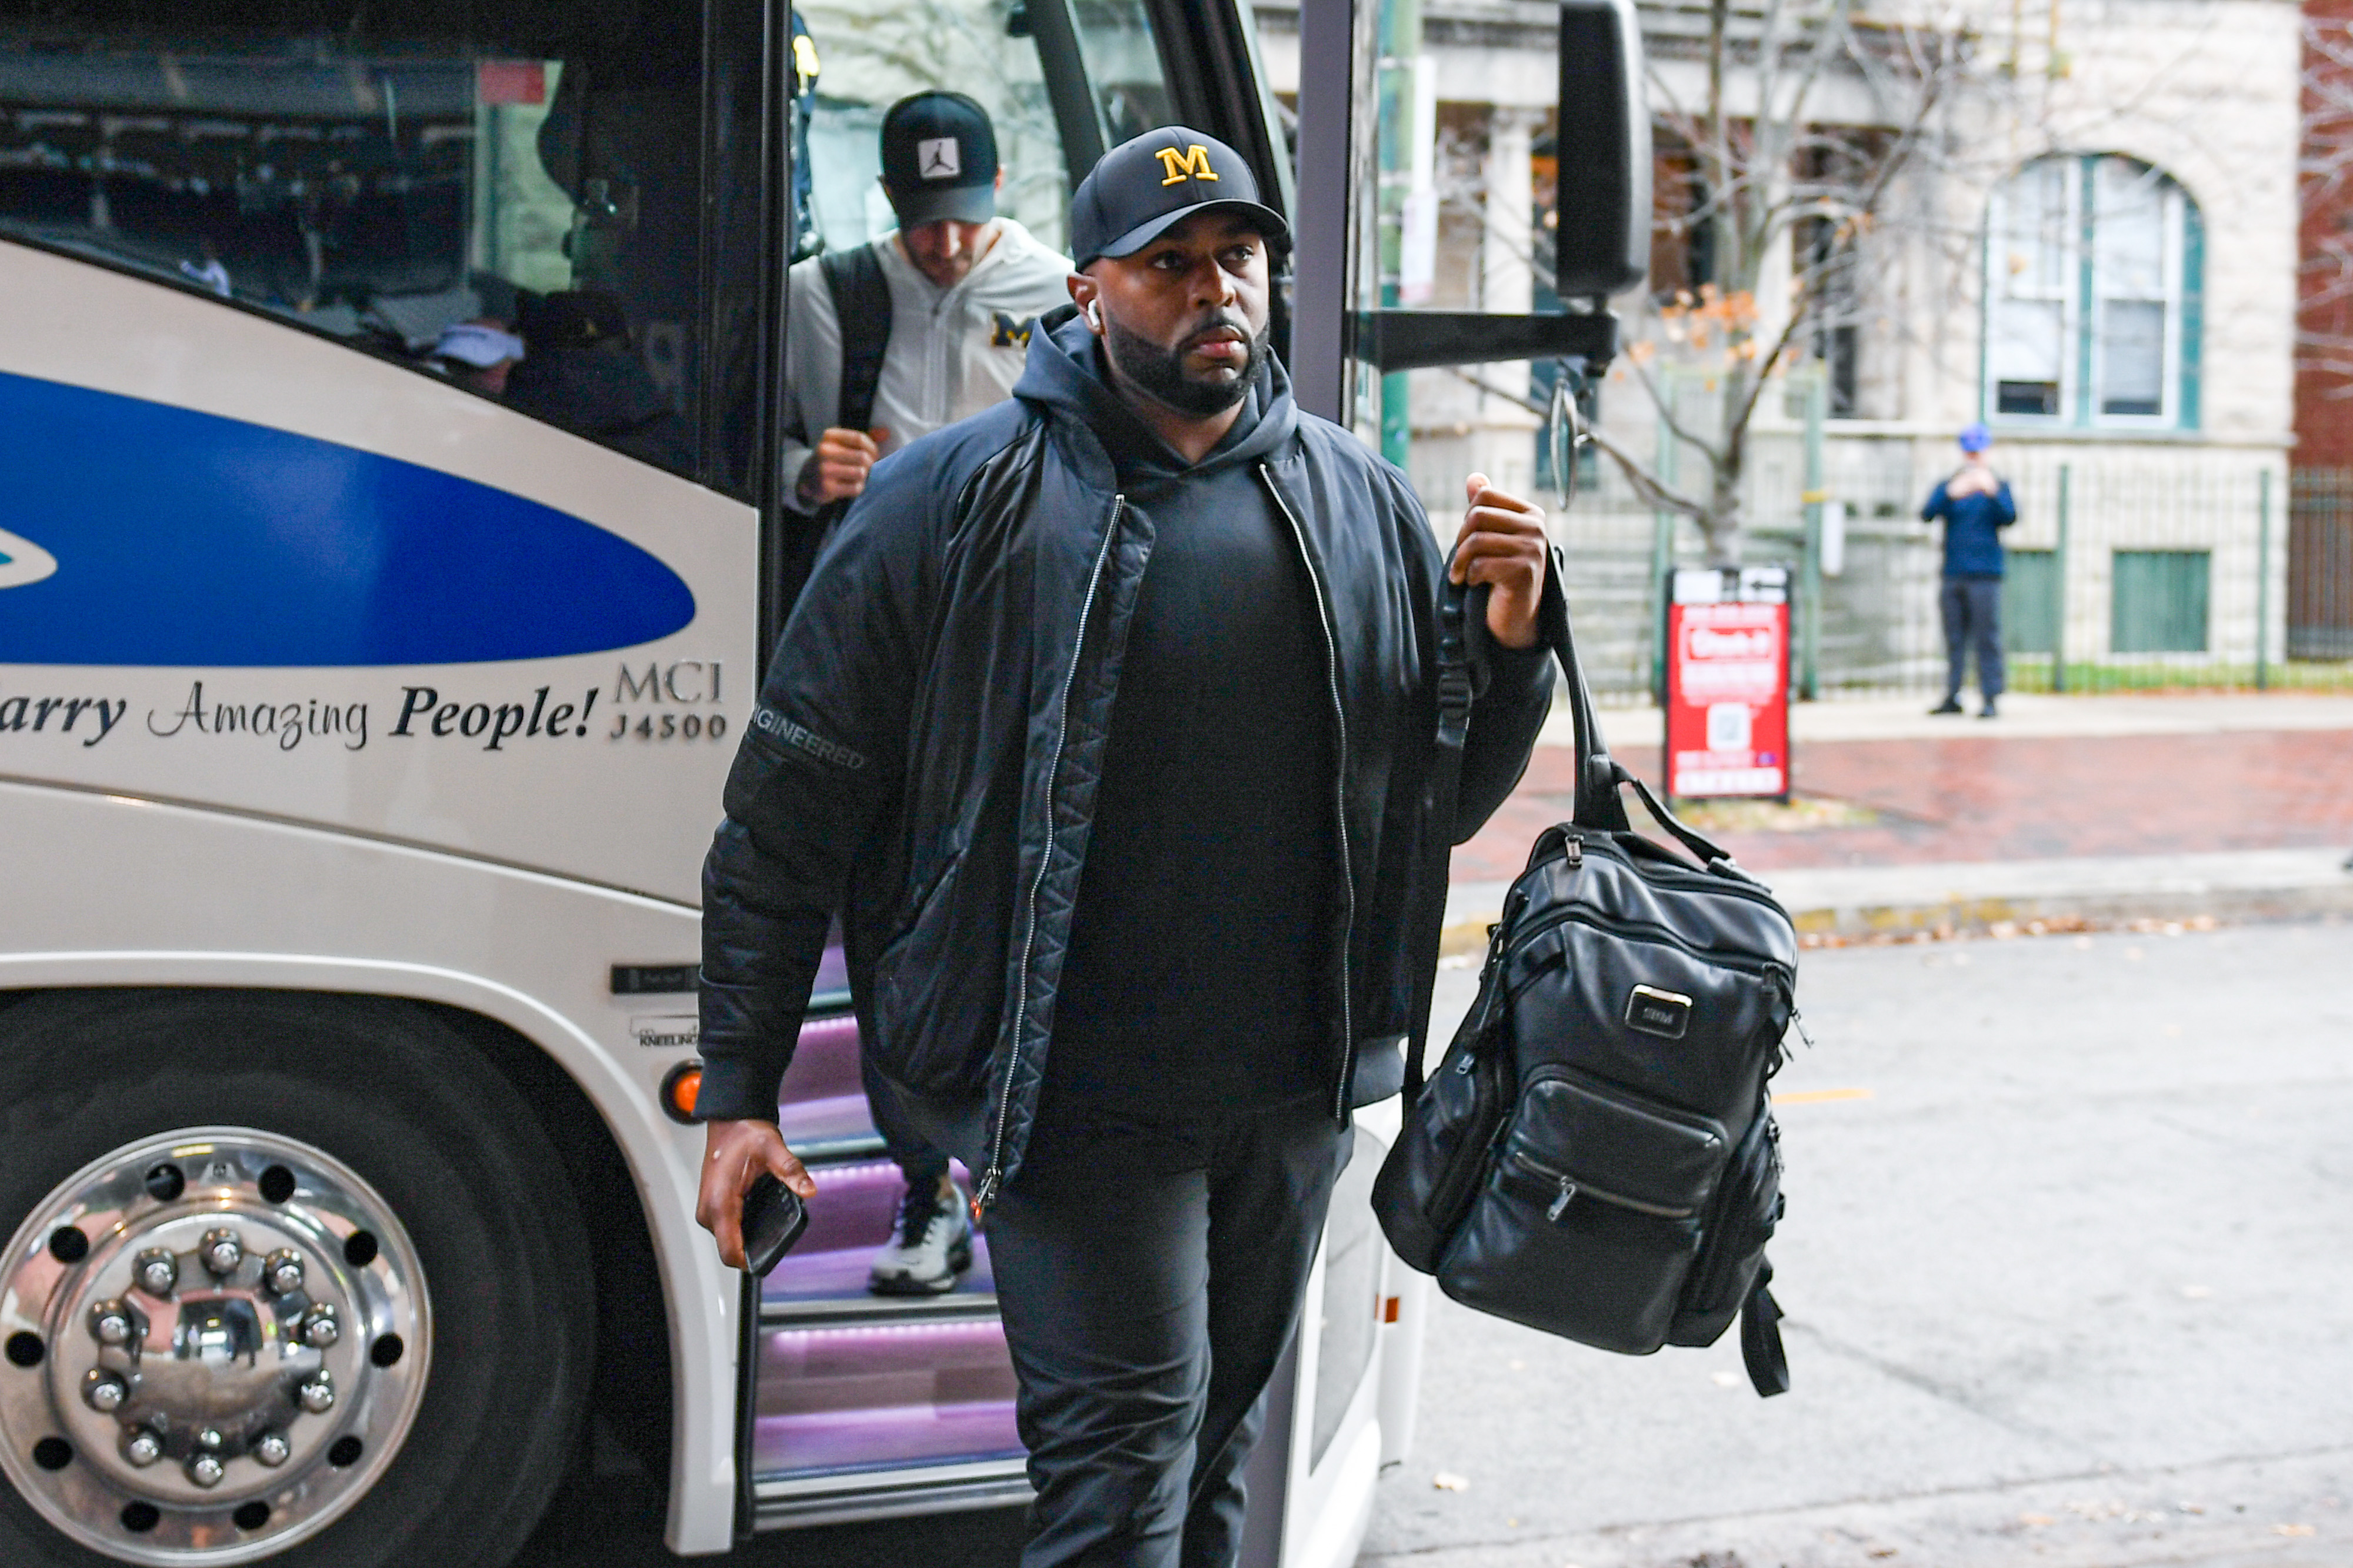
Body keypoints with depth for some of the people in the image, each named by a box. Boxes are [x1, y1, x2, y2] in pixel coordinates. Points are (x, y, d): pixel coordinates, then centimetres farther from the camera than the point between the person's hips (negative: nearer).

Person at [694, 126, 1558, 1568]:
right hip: (1079, 1095, -5)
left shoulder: (1362, 503, 8)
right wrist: (739, 1092, -6)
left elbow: (1444, 805, 14)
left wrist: (1509, 643, -6)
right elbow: (788, 813, -4)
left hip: (1295, 1094, 5)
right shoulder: (959, 499, -6)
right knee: (1126, 1450, -7)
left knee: (1218, 1446, 17)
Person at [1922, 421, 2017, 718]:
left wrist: (1992, 493, -27)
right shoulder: (1947, 487, 11)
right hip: (1954, 574, 3)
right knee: (1955, 638, 6)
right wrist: (1951, 494, -23)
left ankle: (1991, 699, -7)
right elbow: (1927, 515, -4)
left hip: (1985, 574, -3)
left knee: (1987, 638, -7)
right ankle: (1952, 696, 12)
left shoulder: (1998, 486, 7)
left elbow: (2009, 517, -9)